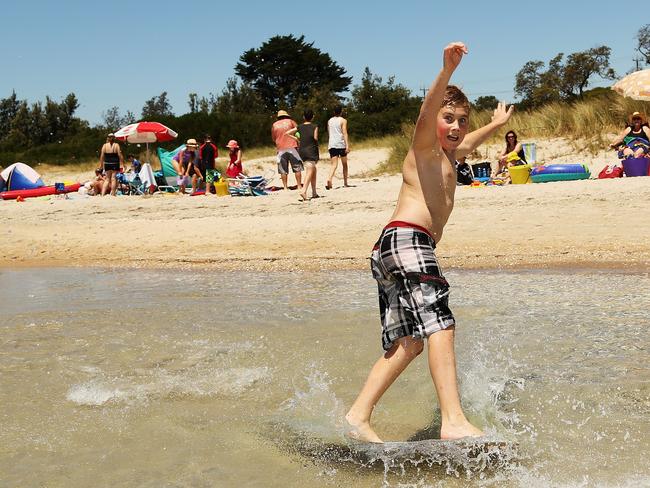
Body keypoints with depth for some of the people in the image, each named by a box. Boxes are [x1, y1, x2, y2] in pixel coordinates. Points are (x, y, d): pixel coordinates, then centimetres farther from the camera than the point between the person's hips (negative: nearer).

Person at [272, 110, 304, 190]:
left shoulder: (274, 125, 10)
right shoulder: (290, 121, 7)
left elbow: (273, 138, 14)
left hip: (281, 148, 2)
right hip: (292, 147, -2)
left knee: (283, 170, 5)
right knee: (297, 168, 3)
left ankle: (285, 187, 2)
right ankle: (299, 186, 0)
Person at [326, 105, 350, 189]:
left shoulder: (329, 121, 13)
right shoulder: (343, 121, -2)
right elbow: (345, 133, -12)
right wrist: (347, 145, -16)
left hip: (331, 145, 3)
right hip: (341, 144, -3)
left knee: (334, 164, -5)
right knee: (345, 164, 13)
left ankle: (329, 179, -30)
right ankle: (345, 183, 17)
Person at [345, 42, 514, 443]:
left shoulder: (447, 156, 30)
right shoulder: (424, 147, 4)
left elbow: (471, 140, 52)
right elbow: (428, 110, -18)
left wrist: (497, 124, 68)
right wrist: (448, 71, -32)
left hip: (392, 252, 10)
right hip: (406, 239, -10)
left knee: (408, 343, 8)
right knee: (440, 324, -21)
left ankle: (359, 414, 7)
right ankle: (454, 421, -30)